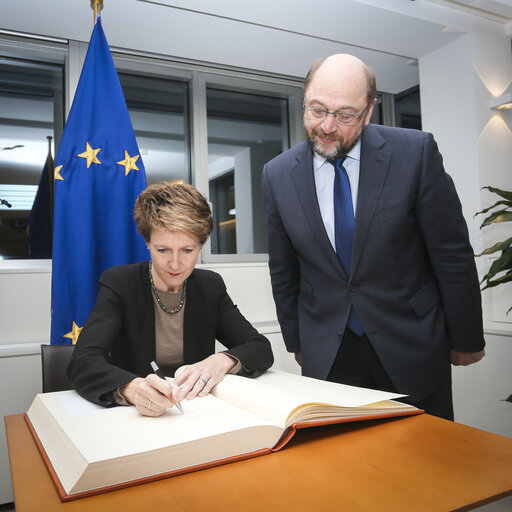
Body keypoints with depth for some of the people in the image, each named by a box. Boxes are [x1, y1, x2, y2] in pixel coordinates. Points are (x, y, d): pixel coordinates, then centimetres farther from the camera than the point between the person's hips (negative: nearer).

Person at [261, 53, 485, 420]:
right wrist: (297, 343, 10)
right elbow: (283, 272, 4)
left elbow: (452, 255, -6)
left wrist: (466, 339, 0)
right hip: (326, 355, 1)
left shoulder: (415, 152, -11)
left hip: (412, 348, 0)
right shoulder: (278, 175, -5)